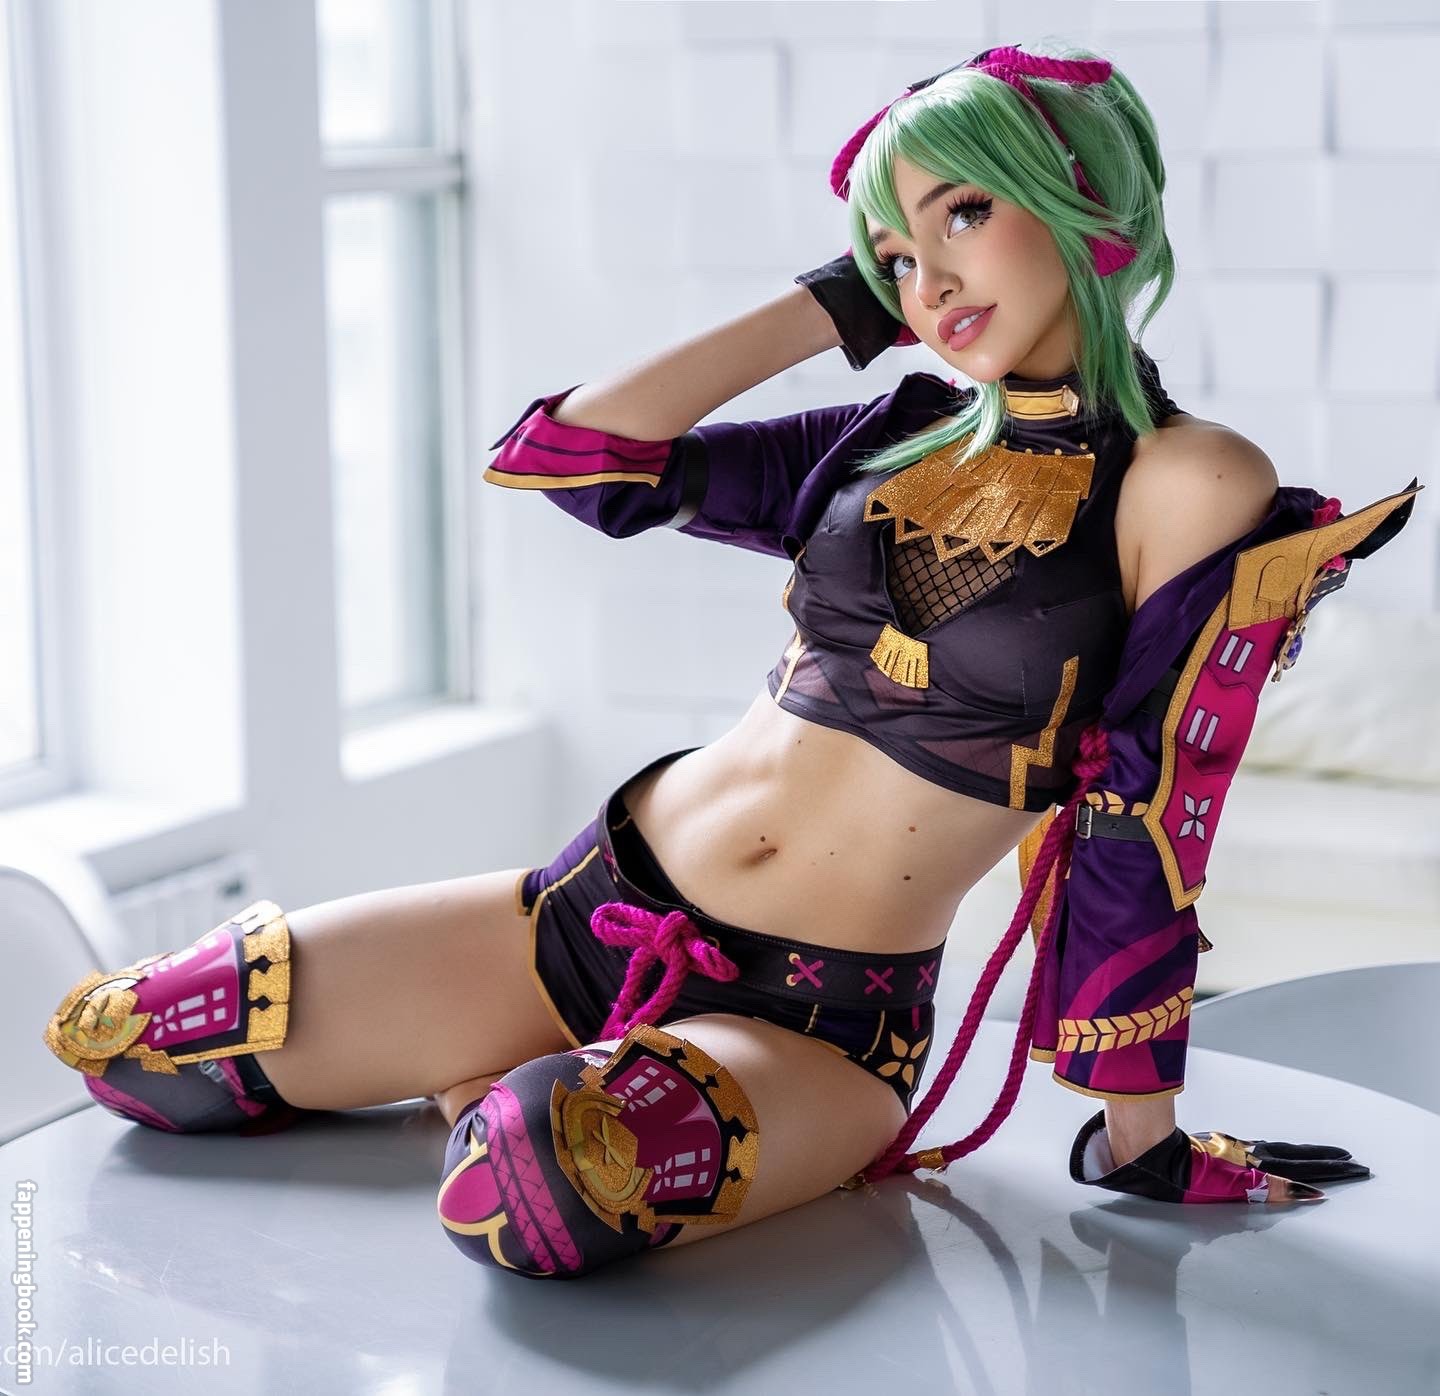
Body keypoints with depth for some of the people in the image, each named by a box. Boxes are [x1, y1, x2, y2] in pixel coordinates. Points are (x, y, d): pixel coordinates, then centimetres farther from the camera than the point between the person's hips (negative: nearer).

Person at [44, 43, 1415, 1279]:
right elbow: (568, 455, 4)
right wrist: (831, 308, 5)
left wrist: (1142, 1134, -2)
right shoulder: (891, 443, 7)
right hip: (604, 907, 6)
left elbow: (1143, 839, -7)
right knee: (116, 1038, 2)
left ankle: (528, 1090, -2)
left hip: (821, 1020, -5)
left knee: (543, 1186, -39)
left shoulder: (1185, 488, -9)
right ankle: (550, 1080, 21)